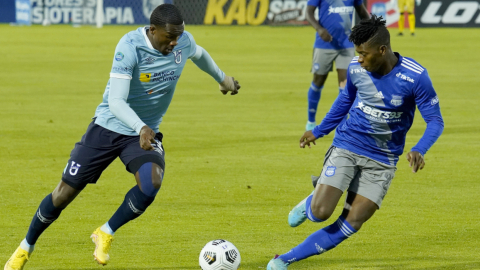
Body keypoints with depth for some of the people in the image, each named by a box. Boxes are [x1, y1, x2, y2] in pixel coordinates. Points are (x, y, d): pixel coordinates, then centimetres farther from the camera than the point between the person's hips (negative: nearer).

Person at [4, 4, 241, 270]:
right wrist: (141, 127, -47)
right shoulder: (130, 46, -26)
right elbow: (116, 101, -32)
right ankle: (25, 248, 24)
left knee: (151, 183, -28)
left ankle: (105, 234, -5)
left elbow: (199, 54, 18)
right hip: (109, 127, -3)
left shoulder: (184, 41, -9)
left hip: (146, 133, 4)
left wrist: (222, 77, 35)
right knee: (65, 193, 1)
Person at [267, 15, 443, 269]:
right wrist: (318, 131, 23)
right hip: (346, 146, 1)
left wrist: (418, 150, -31)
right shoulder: (356, 68, -7)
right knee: (320, 213, -17)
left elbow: (435, 121, -12)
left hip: (382, 160, -1)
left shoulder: (415, 76, -18)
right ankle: (310, 203, 22)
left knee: (350, 224, -8)